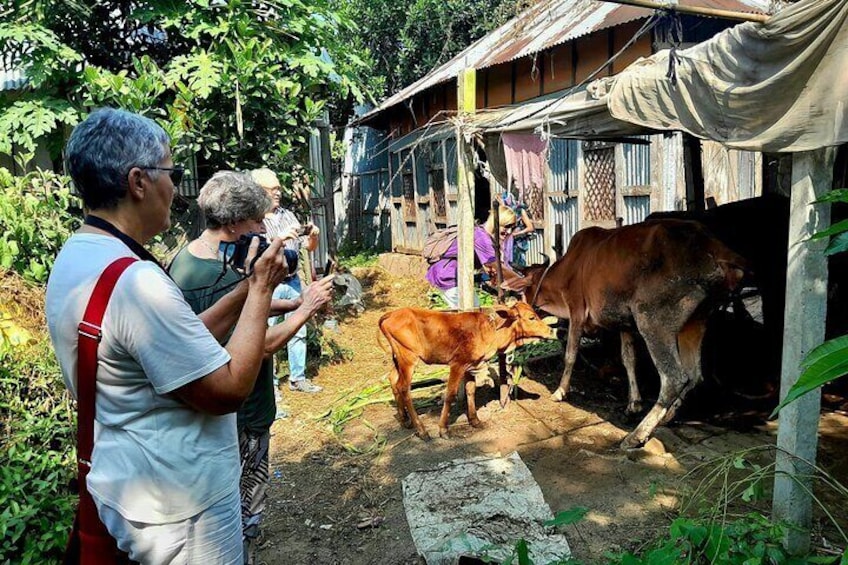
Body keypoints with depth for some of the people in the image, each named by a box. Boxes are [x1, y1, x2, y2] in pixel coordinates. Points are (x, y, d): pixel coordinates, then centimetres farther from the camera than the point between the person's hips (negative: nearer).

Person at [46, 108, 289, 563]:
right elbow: (230, 389, -24)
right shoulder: (134, 280, -29)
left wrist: (248, 288, 3)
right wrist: (262, 289, -16)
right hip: (178, 505, -9)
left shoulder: (74, 257, 3)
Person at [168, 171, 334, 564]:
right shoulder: (220, 279, -29)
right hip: (241, 418, -10)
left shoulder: (187, 258, 4)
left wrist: (294, 302, 4)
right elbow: (258, 348, -28)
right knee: (244, 517, 9)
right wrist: (306, 310, -17)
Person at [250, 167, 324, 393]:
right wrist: (281, 237, -27)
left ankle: (298, 378, 26)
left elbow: (309, 246, 14)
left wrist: (313, 235, -7)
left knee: (298, 332, 12)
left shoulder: (287, 214, 9)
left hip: (292, 281, 6)